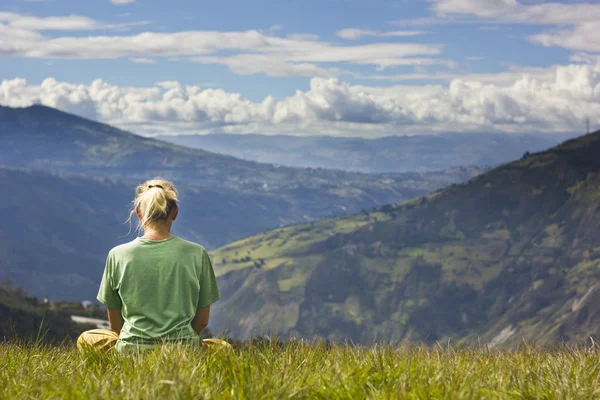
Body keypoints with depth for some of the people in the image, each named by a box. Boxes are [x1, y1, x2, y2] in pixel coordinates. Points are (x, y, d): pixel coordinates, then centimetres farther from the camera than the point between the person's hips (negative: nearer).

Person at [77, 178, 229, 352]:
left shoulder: (118, 255, -7)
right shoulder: (196, 254, -7)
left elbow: (115, 324, 3)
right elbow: (202, 321, 1)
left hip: (131, 350, 0)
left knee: (85, 340, 30)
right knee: (222, 346, 31)